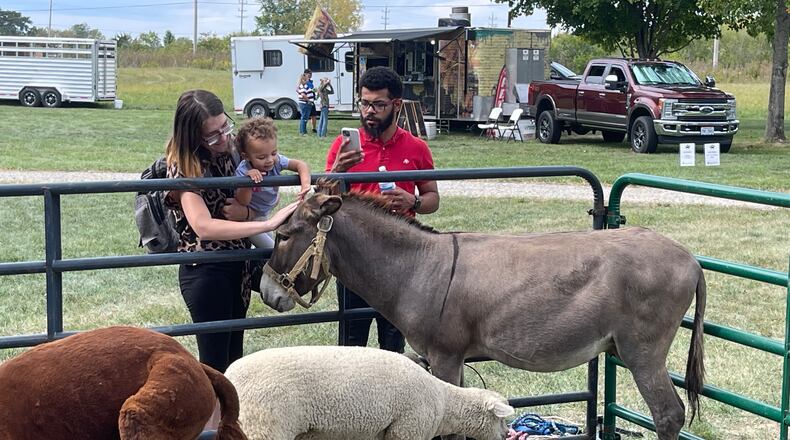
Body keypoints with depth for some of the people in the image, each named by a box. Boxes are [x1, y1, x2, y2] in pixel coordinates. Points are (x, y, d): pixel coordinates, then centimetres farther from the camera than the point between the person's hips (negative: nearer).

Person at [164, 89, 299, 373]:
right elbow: (203, 227, -31)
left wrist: (244, 212, -10)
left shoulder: (229, 150, 2)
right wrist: (269, 224, -34)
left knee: (234, 354, 16)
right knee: (215, 361, -4)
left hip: (238, 266, 7)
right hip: (205, 271, -7)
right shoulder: (184, 167, -17)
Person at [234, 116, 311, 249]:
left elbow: (300, 165, -22)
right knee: (271, 248, -5)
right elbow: (242, 202, -34)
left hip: (264, 213, 6)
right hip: (249, 218, -6)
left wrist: (305, 183, -43)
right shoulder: (243, 171, -34)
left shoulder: (276, 160, -23)